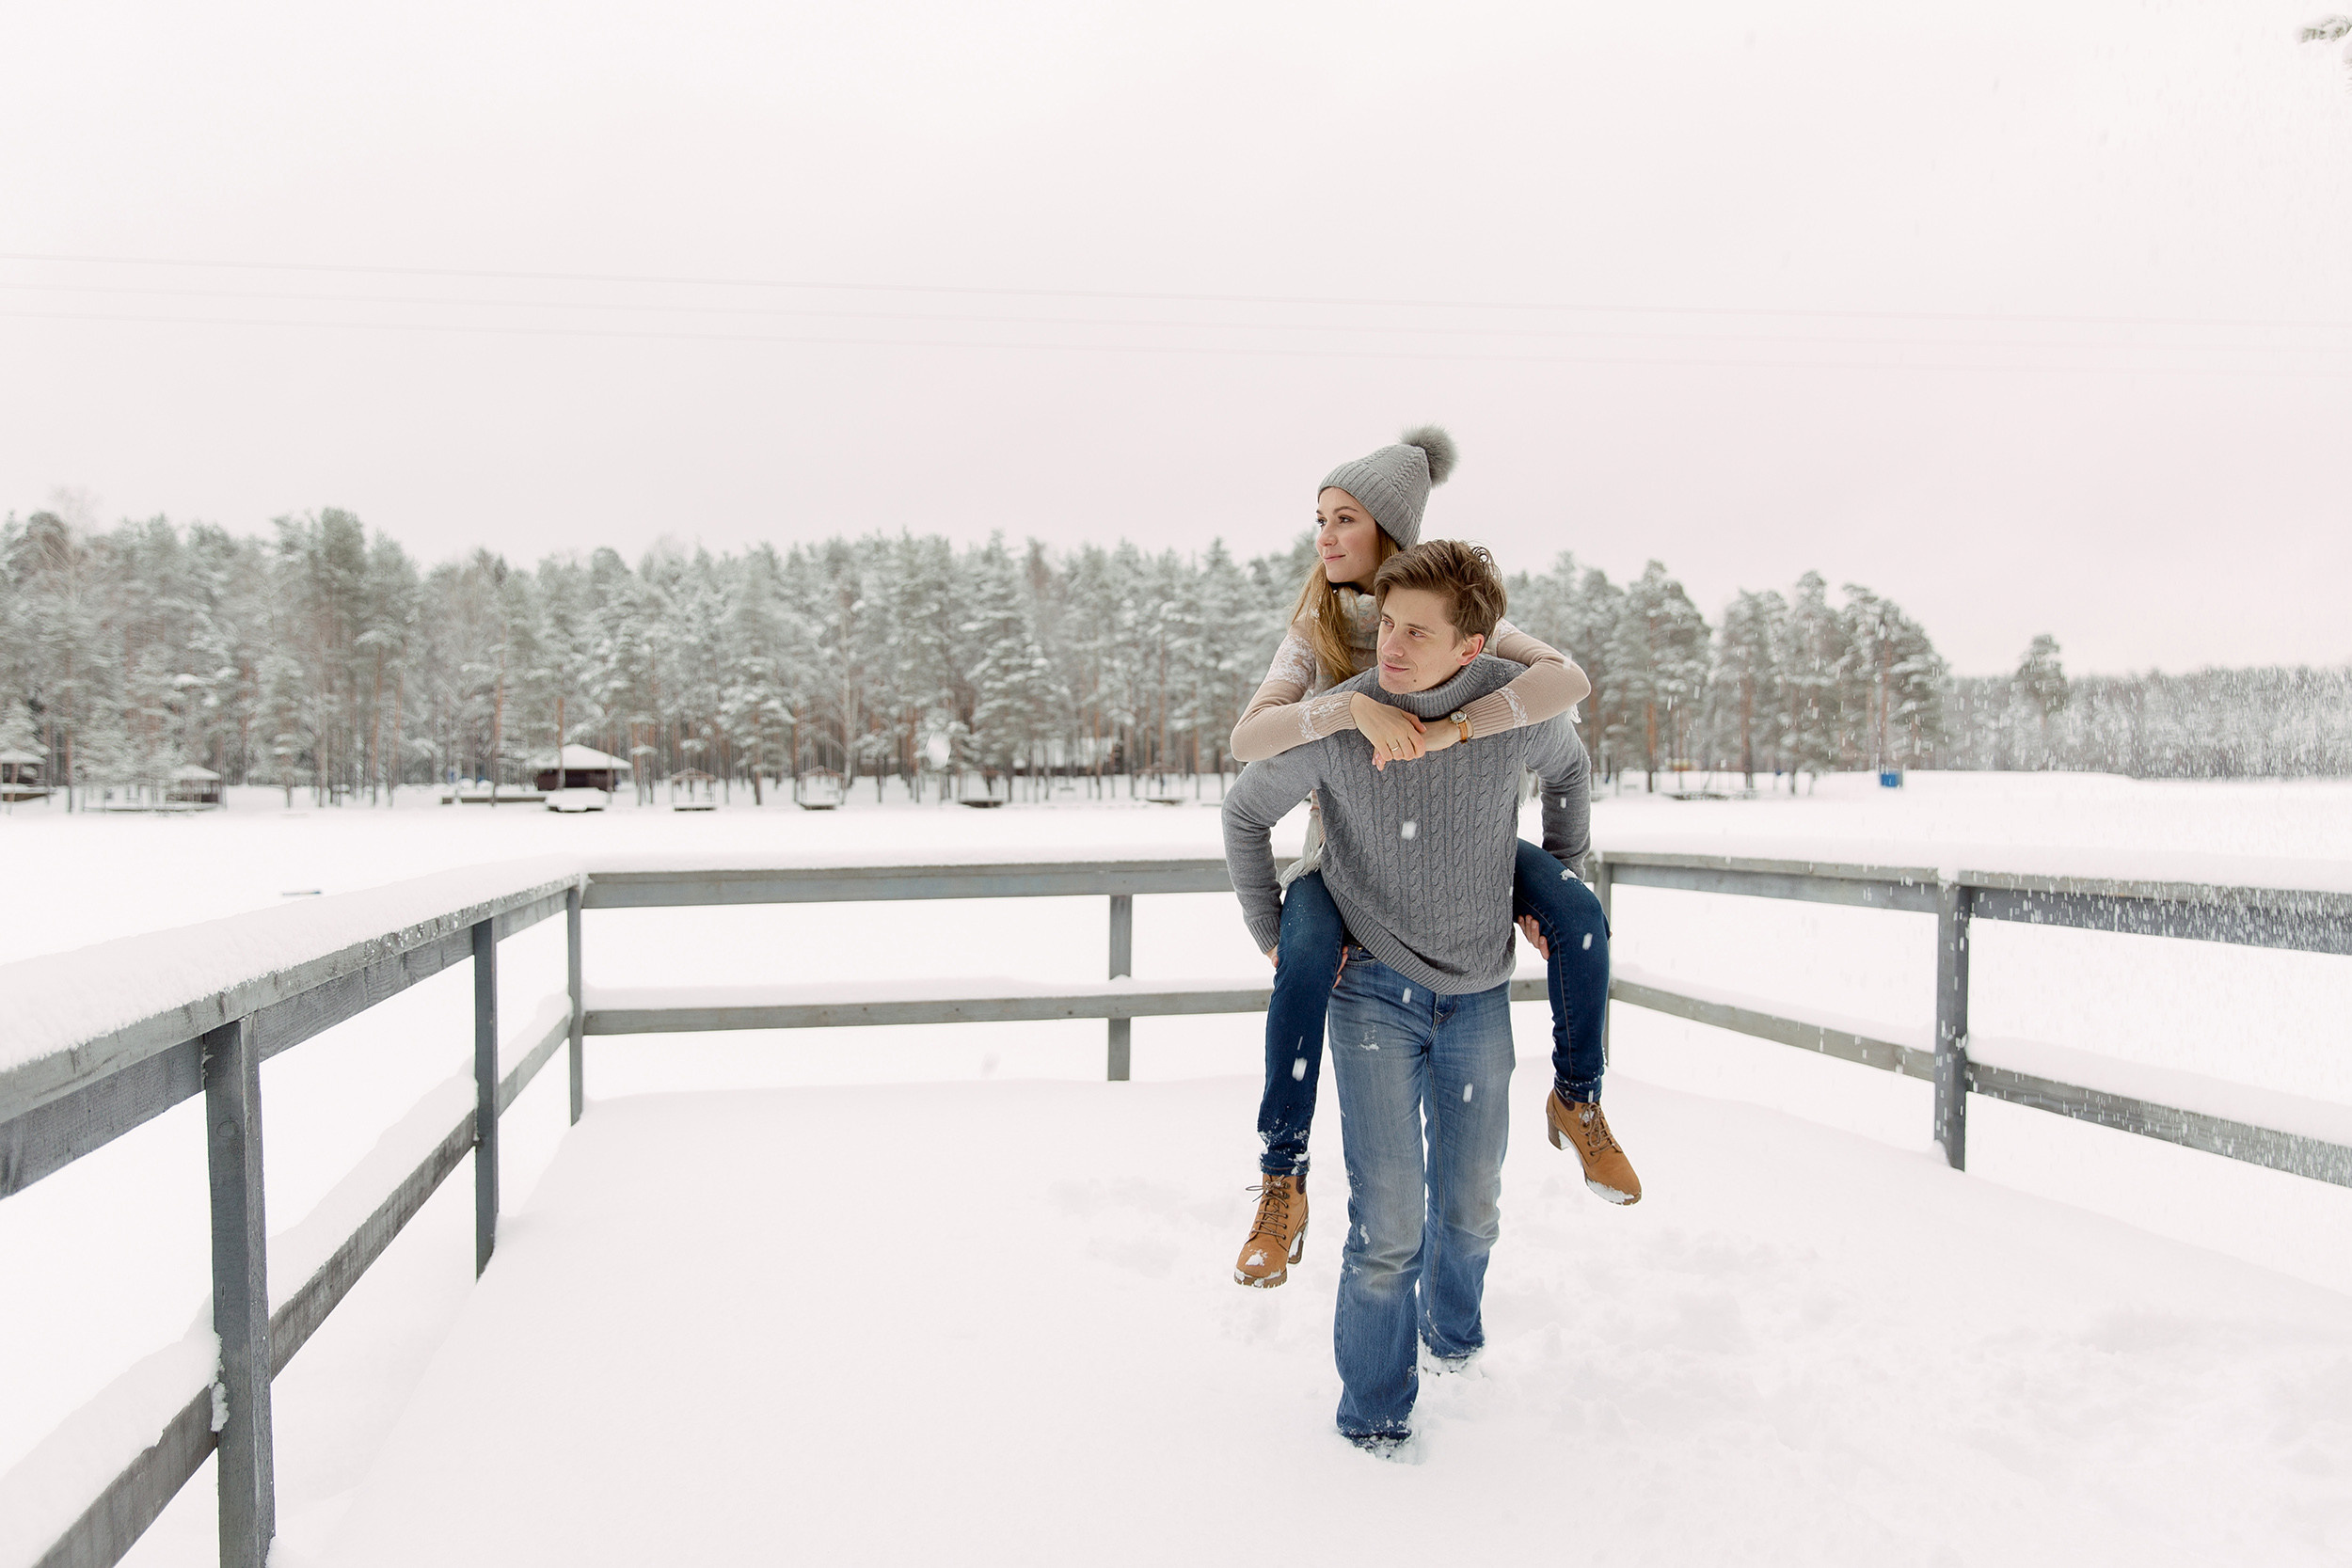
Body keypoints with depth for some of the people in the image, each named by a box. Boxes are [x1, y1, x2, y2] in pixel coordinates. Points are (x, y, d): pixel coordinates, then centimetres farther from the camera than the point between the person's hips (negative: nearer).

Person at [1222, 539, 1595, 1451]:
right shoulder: (1334, 726, -17)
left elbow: (1569, 769, 14)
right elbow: (1246, 812, 2)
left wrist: (1563, 886, 13)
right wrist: (1272, 935, 2)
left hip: (1479, 996, 3)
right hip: (1372, 992, -2)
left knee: (1470, 1209, 15)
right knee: (1387, 1220, -6)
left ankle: (1453, 1330, 46)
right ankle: (1372, 1409, 17)